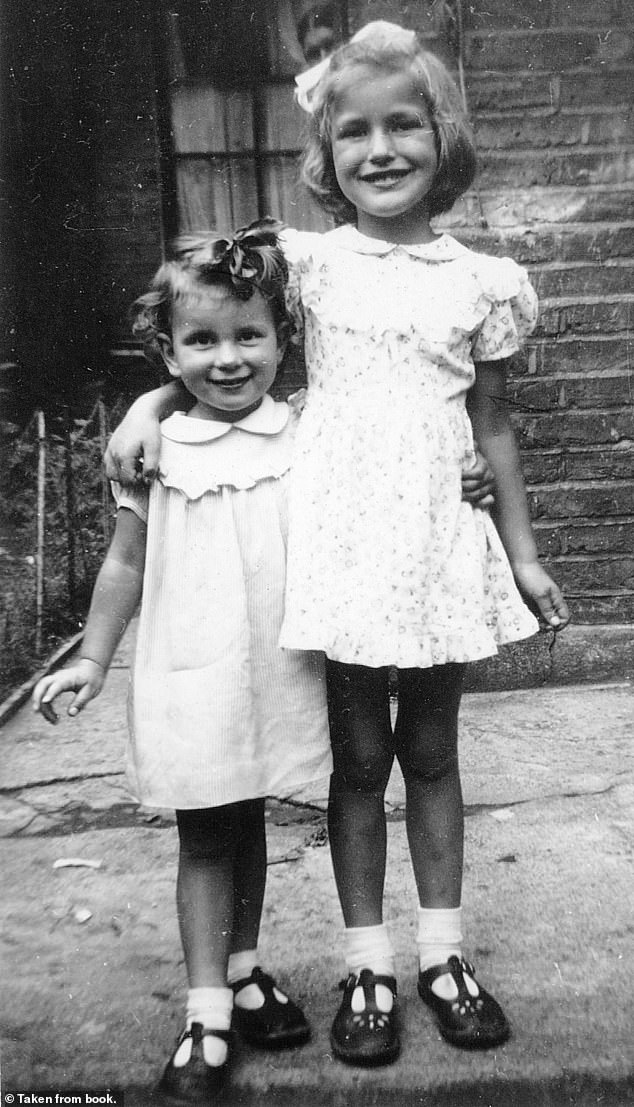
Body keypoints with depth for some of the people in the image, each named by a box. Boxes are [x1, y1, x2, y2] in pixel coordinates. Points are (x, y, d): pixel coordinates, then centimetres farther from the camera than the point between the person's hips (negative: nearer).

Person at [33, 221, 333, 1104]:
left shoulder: (306, 435, -1)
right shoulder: (156, 451, -4)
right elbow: (127, 561, 5)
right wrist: (93, 659, 8)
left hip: (277, 670, 2)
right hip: (192, 678, -2)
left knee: (248, 824, 18)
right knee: (205, 838, 7)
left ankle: (242, 970, 37)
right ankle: (208, 1015, 18)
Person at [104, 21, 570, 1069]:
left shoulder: (480, 280, 5)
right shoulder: (308, 263, 3)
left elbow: (494, 422, 9)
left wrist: (522, 553, 10)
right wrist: (155, 400, -5)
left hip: (437, 540, 1)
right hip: (339, 537, -1)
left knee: (431, 750, 13)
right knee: (358, 756, 9)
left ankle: (442, 950, 29)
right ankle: (368, 964, 24)